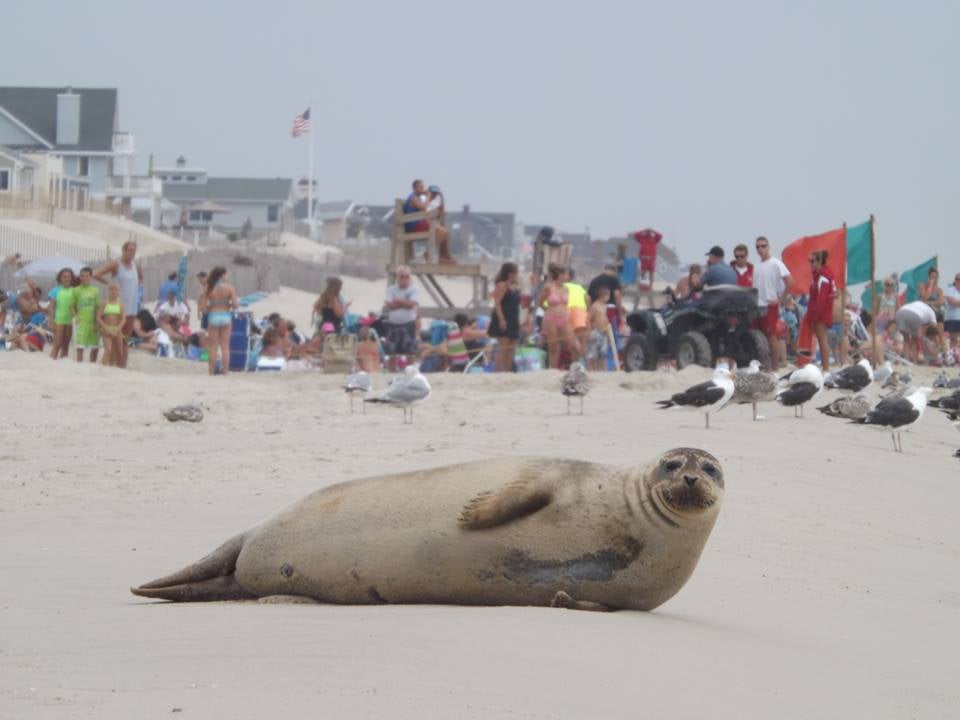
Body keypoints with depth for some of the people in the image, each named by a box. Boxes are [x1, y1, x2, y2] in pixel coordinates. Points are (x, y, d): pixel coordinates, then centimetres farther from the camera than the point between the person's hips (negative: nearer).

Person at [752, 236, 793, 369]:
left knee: (772, 337, -6)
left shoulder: (775, 264, -7)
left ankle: (775, 367, -3)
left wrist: (780, 299, -13)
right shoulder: (757, 267, 15)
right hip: (757, 306, 7)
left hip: (770, 305, -7)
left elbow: (790, 282, -14)